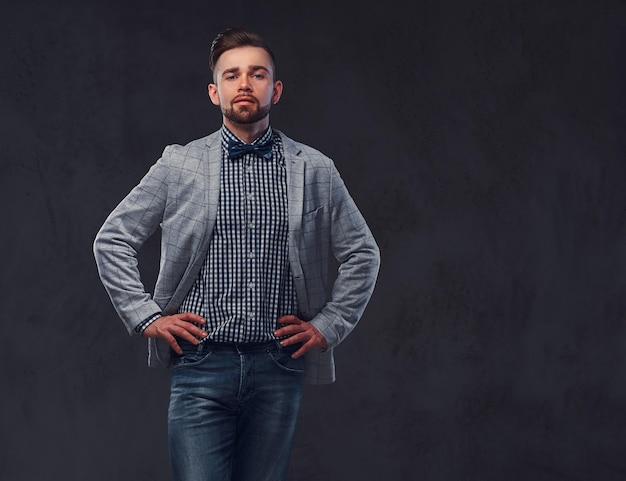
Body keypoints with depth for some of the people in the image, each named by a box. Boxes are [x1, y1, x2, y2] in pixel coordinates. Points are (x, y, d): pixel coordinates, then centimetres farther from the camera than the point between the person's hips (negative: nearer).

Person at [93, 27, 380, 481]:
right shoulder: (180, 165, 5)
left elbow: (362, 253, 15)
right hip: (202, 363, -1)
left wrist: (328, 325, 7)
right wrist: (146, 317, 2)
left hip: (278, 367, 1)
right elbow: (112, 241, 9)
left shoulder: (315, 171, 8)